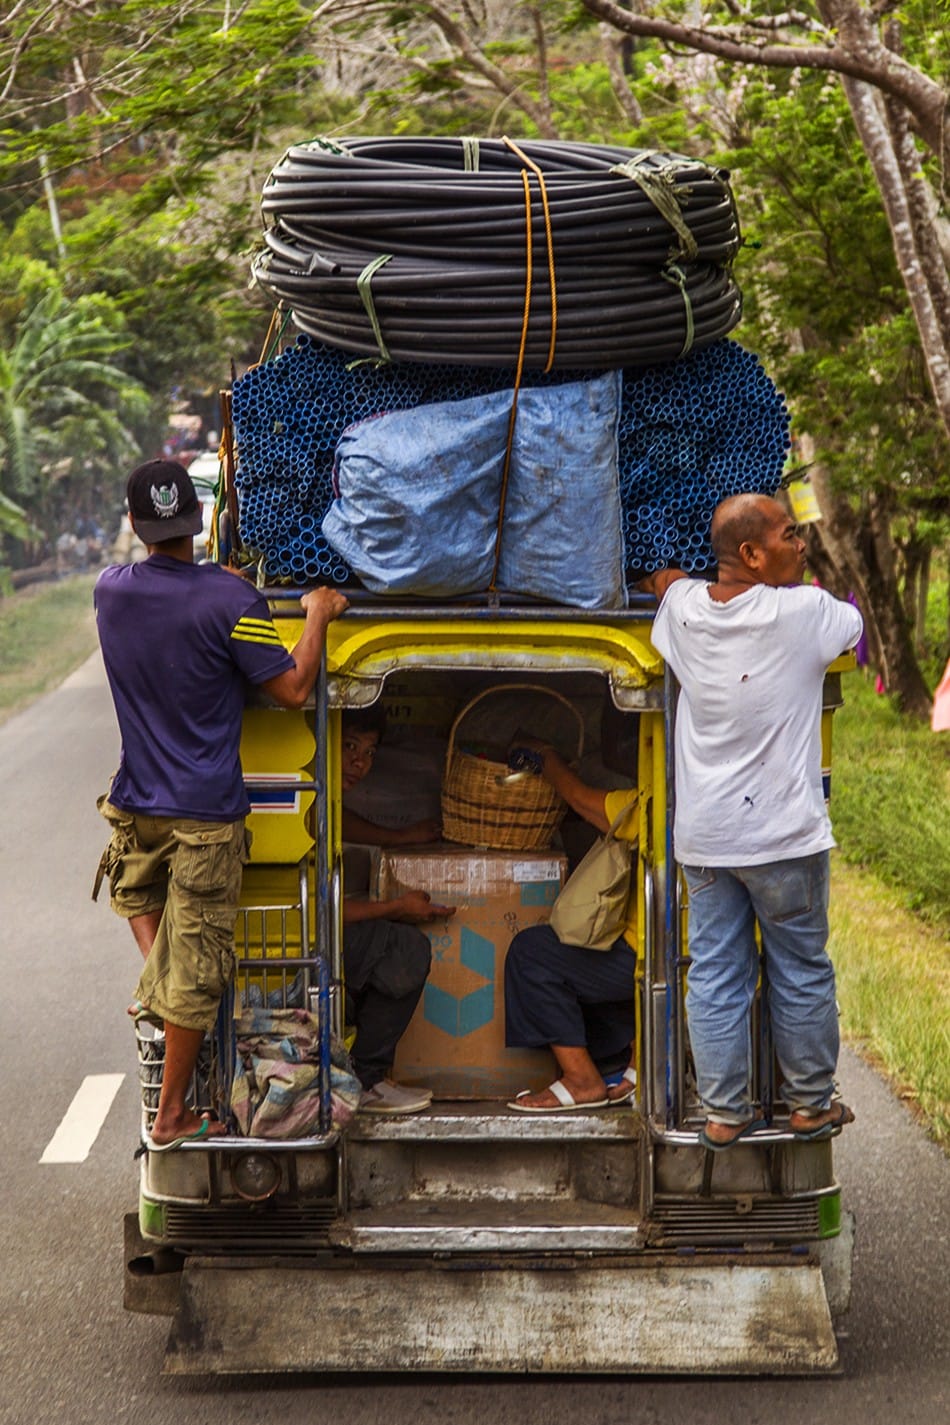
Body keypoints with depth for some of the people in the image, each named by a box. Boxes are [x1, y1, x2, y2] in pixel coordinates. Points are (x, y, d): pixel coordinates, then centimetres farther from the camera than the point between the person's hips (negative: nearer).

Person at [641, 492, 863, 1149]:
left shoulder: (684, 607, -2)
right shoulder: (804, 612, -15)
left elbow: (663, 576, 22)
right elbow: (857, 624, 8)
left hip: (703, 836, 4)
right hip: (785, 834, -4)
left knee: (715, 977, 9)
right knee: (802, 972, 11)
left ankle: (724, 1113, 14)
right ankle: (811, 1103, 23)